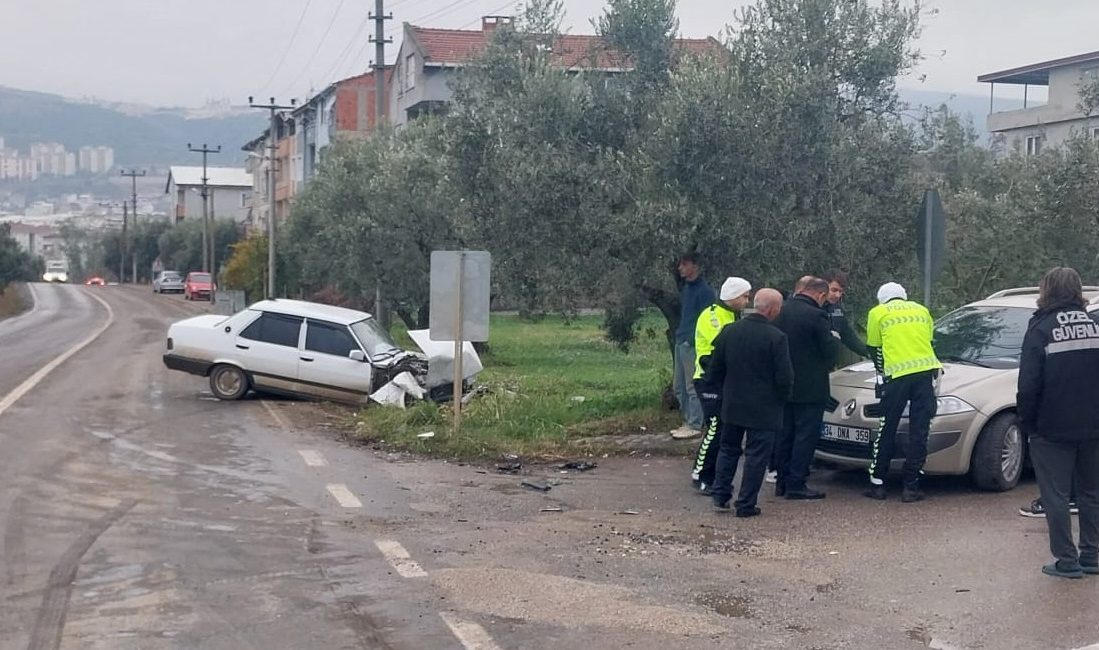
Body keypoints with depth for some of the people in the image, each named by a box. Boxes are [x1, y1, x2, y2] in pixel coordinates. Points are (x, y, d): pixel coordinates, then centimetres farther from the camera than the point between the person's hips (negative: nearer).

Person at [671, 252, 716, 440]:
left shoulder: (704, 291, -11)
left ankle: (695, 426, 0)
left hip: (693, 344, -9)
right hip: (681, 342, 9)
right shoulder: (685, 289, 17)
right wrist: (679, 333, 13)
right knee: (679, 387, 13)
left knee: (693, 387, -5)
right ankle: (688, 422, 21)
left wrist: (692, 339, -19)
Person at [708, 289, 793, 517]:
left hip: (732, 404, 5)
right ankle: (746, 504, 6)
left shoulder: (729, 332, -2)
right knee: (756, 455, 4)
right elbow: (785, 377, -15)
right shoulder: (776, 337, -18)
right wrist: (781, 399, 4)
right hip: (764, 409, -5)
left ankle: (720, 496, 20)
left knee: (728, 449, 19)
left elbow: (714, 371, 5)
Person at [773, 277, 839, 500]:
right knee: (806, 435, 0)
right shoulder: (816, 316, -18)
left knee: (785, 434, 14)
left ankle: (782, 481, 20)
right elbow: (830, 351, -15)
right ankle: (796, 484, 0)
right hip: (809, 387, -7)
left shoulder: (782, 311, 2)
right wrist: (834, 340, 6)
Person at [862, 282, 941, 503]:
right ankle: (911, 487, 4)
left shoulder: (878, 313, 11)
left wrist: (882, 371, 30)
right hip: (926, 370, 3)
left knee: (887, 431, 7)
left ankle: (878, 484, 11)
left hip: (898, 375, -2)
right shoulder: (922, 310, 21)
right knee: (919, 433, 4)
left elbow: (874, 348, 15)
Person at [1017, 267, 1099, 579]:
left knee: (1056, 496, 3)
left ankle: (1067, 561, 3)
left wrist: (1026, 424, -2)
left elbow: (1029, 386, -13)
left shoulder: (1041, 330, -9)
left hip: (1053, 429, -5)